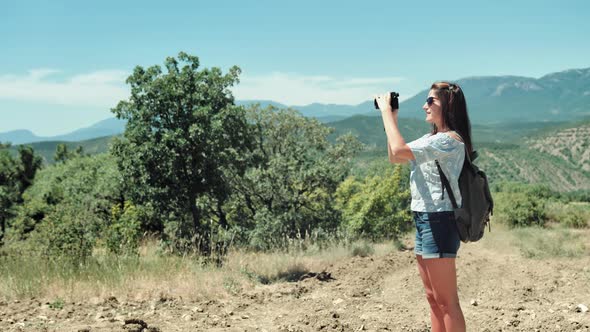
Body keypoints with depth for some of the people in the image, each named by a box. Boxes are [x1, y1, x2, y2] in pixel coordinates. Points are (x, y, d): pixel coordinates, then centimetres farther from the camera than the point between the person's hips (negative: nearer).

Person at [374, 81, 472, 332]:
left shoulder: (450, 140, -15)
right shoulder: (432, 138, 16)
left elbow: (399, 150, -24)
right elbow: (394, 158, 20)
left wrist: (386, 112, -13)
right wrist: (391, 120, 12)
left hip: (439, 221, -10)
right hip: (423, 220, 10)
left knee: (446, 301, -5)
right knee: (433, 298, 14)